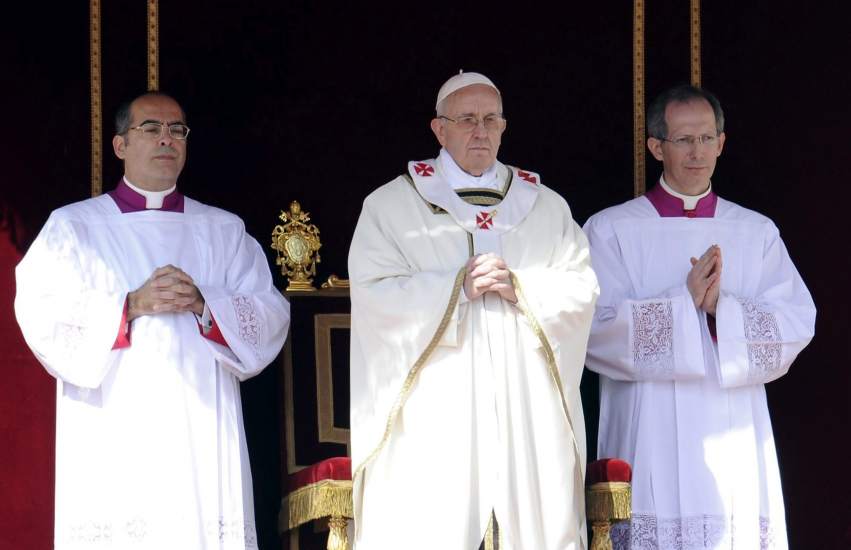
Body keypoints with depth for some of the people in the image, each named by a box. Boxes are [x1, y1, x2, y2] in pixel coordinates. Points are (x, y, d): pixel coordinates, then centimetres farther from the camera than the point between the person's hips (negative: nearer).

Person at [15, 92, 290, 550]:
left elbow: (270, 314, 6)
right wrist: (132, 306, -15)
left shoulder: (224, 230, 16)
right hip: (112, 441, -2)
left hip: (202, 438, 2)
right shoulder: (72, 226, 9)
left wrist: (204, 305, -12)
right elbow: (42, 314, -4)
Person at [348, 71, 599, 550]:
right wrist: (458, 287, -12)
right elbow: (373, 295, -4)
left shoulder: (546, 206, 15)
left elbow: (582, 289, 7)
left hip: (527, 414, 3)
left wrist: (521, 290, -10)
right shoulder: (391, 205, 7)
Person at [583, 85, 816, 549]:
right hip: (649, 439, -2)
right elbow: (596, 325, -8)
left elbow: (797, 324, 0)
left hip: (733, 440, 2)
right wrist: (685, 301, -16)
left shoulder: (757, 233, 11)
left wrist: (720, 308, -16)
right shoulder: (611, 229, 4)